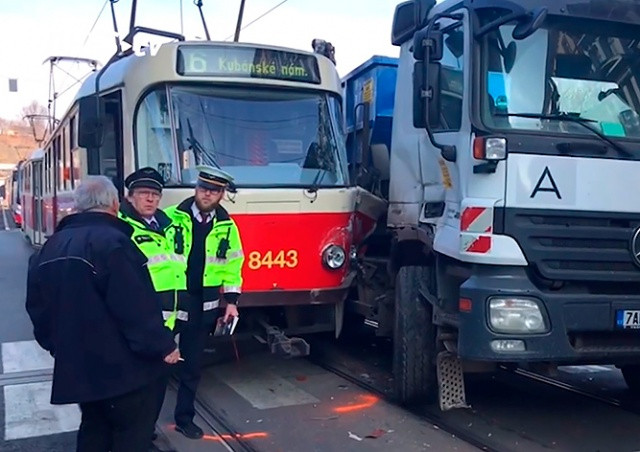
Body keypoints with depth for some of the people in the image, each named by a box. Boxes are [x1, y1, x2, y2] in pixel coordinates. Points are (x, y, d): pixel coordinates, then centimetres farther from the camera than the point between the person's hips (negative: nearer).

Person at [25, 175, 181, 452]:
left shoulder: (52, 246, 8)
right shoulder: (112, 242, -19)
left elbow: (37, 305, 14)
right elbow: (136, 307, -23)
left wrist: (58, 345, 24)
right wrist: (163, 345, -13)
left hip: (77, 365, 8)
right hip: (121, 365, -8)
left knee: (94, 430, 21)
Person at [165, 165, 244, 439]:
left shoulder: (227, 227, 3)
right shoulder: (171, 217, -6)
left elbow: (232, 266, 9)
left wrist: (231, 301, 4)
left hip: (203, 306, 3)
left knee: (192, 364, 12)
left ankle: (184, 417, 27)